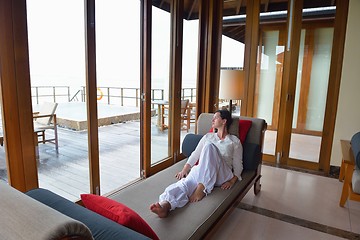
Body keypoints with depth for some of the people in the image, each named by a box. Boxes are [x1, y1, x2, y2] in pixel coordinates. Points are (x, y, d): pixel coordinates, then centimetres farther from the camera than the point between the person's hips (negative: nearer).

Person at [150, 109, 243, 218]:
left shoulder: (234, 141, 16)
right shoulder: (208, 136, 25)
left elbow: (238, 165, 12)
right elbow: (195, 154, 17)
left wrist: (232, 181, -7)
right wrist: (184, 169, 2)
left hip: (223, 174, -2)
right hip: (202, 170, 3)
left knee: (209, 146, -32)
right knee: (186, 182, -36)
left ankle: (201, 188, -39)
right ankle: (165, 204, -61)